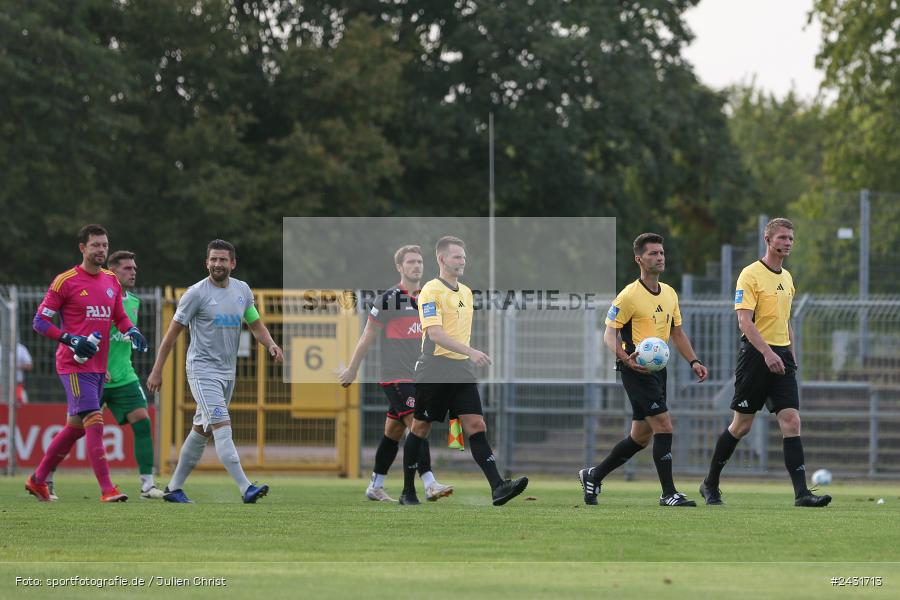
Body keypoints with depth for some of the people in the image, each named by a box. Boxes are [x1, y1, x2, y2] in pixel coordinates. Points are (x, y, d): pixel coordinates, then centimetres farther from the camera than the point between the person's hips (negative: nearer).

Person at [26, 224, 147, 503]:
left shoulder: (111, 281, 11)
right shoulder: (65, 281, -8)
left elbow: (120, 317, 23)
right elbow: (40, 321, -6)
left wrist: (132, 331, 0)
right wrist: (71, 340, -18)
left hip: (98, 366, 8)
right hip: (74, 365, -8)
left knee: (75, 427, 14)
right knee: (94, 423, -16)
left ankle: (38, 480, 28)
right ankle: (107, 489, -18)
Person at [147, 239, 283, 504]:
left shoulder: (242, 290, 8)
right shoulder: (196, 293, -9)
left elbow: (256, 325, 16)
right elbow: (173, 333, -4)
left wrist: (271, 345, -6)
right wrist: (156, 372, -4)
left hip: (228, 372, 7)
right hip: (202, 370, -7)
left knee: (202, 431, 12)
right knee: (222, 427, -18)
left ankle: (174, 488, 23)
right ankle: (245, 488, -28)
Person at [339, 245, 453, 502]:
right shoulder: (389, 299, -9)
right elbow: (368, 337, -5)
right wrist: (352, 370, -2)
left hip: (415, 378, 7)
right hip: (395, 376, -7)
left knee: (394, 432, 12)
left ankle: (375, 486, 21)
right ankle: (430, 485, -23)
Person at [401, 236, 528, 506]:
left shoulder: (466, 292, 15)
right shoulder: (431, 291, -10)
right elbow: (435, 333, -22)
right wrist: (470, 351, -30)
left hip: (462, 372, 6)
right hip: (433, 371, -6)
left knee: (476, 427, -8)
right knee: (420, 428, 6)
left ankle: (497, 487, -20)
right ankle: (408, 491, 17)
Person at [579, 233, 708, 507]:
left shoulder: (670, 294, 13)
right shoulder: (629, 295, -11)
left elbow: (677, 332, 22)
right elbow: (610, 333, -11)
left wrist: (693, 361, 10)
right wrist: (626, 359, -28)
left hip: (657, 369, 8)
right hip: (635, 369, -8)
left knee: (641, 436, 13)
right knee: (664, 426, -15)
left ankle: (593, 476, 29)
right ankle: (668, 493, -12)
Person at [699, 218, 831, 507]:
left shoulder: (787, 278, 15)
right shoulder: (751, 275, -9)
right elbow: (745, 321, -17)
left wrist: (791, 355, 18)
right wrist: (767, 352, -27)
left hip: (781, 356, 6)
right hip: (755, 354, -6)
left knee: (791, 421, -8)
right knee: (742, 425, 2)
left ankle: (801, 492, -15)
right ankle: (710, 484, 20)